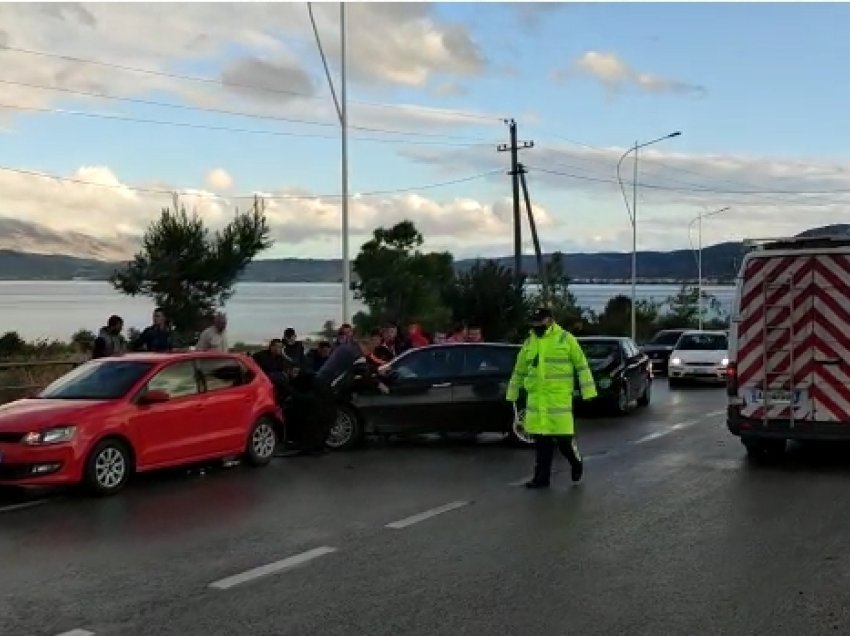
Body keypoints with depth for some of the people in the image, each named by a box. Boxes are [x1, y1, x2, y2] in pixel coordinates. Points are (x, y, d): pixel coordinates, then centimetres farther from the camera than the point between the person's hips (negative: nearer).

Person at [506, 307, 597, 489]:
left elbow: (582, 365, -1)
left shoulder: (566, 339, -2)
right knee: (541, 439, 4)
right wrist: (512, 396, 22)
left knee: (563, 436, -5)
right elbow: (519, 371, 20)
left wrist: (588, 391, -5)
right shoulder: (529, 342, 13)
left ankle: (576, 462, 23)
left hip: (559, 397, -4)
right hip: (536, 398, 5)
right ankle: (542, 476, 12)